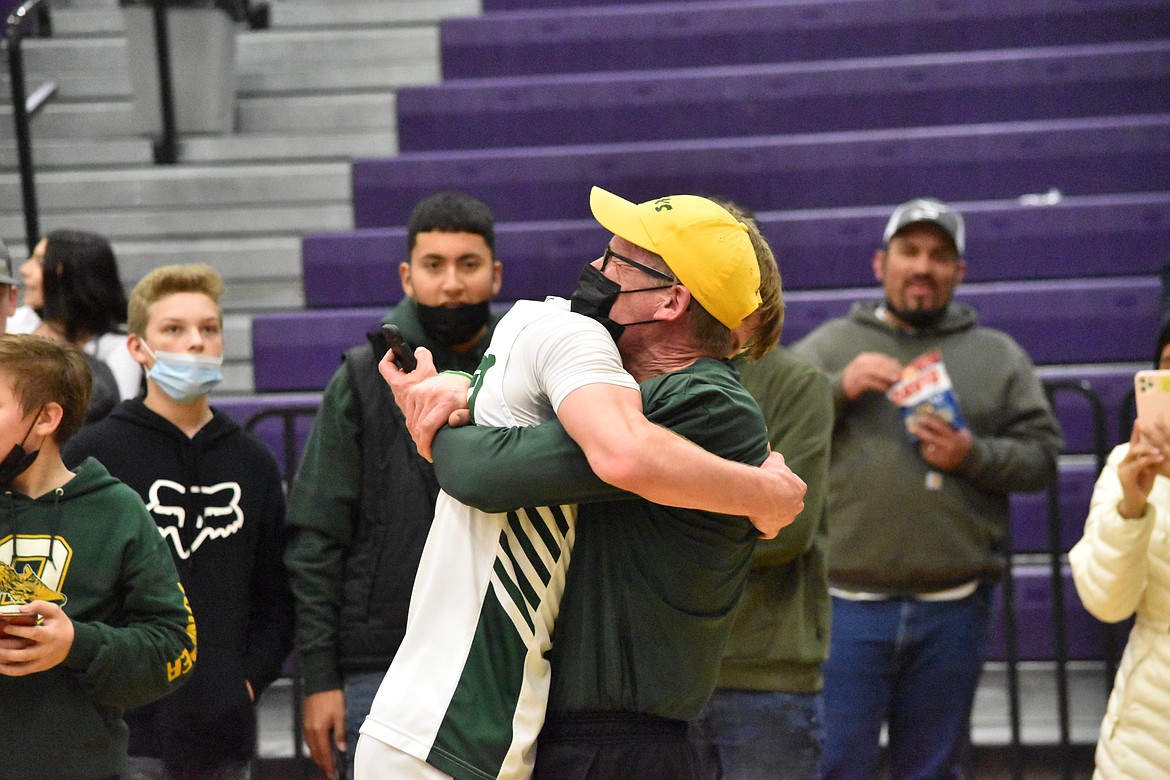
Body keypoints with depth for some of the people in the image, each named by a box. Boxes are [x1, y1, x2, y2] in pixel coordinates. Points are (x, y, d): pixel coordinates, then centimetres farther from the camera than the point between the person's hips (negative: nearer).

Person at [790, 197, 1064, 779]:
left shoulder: (999, 356, 13)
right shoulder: (828, 346, 9)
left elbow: (1040, 452, 8)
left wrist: (973, 455, -9)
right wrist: (839, 388, -12)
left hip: (952, 610, 2)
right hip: (848, 605, -2)